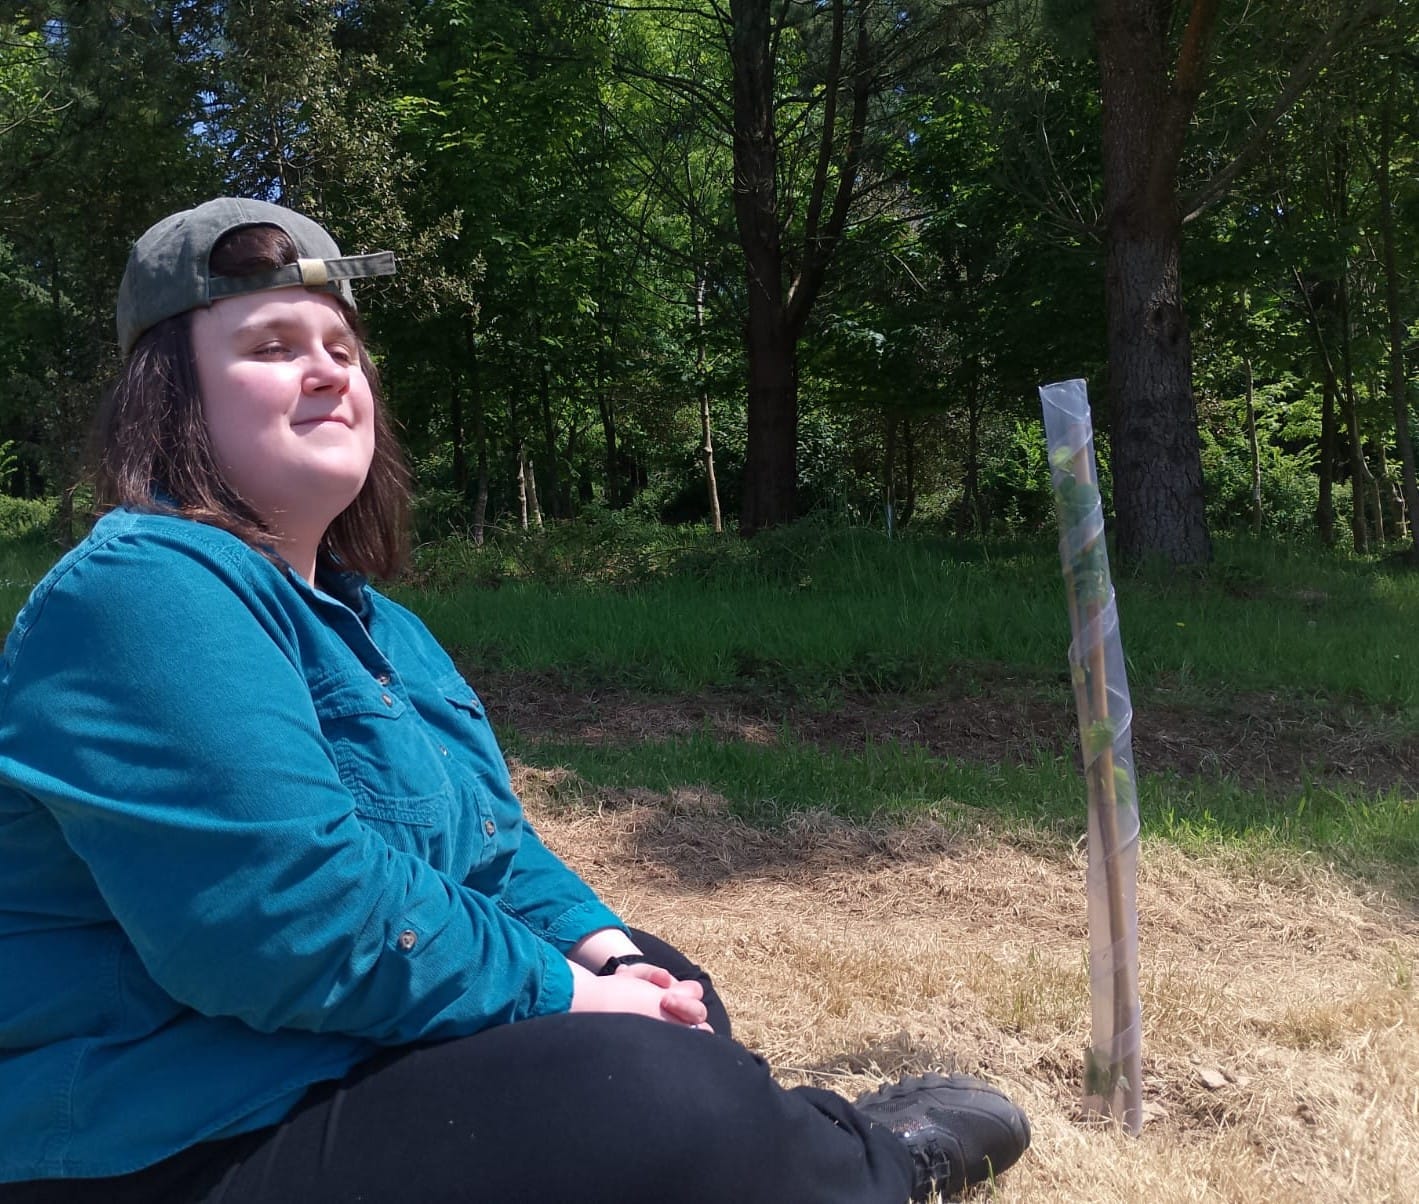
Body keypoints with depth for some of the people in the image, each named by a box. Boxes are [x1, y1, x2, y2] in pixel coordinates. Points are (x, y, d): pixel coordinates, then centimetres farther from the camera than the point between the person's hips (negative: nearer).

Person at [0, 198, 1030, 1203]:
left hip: (362, 1068, 11)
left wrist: (595, 942, -1)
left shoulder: (361, 616, 13)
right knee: (665, 1103, -21)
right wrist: (558, 994, -18)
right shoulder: (147, 591, -20)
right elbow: (293, 912, -29)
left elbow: (480, 833, 17)